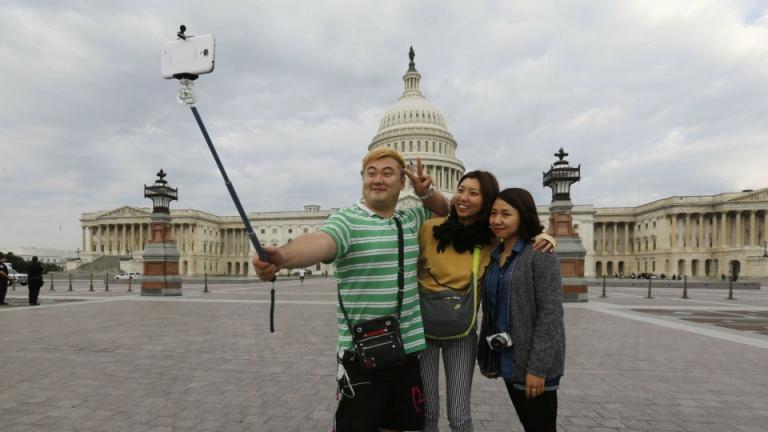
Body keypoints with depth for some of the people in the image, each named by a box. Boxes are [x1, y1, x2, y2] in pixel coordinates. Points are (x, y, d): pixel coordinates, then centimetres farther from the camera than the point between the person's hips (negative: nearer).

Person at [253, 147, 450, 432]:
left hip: (408, 347, 6)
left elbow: (443, 211, 25)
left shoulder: (411, 220, 9)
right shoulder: (347, 221, -12)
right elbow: (320, 241, -32)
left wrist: (427, 192, 2)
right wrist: (283, 256, -55)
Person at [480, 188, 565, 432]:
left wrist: (538, 366, -20)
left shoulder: (540, 254, -12)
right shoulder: (494, 256, 9)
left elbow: (551, 312, -18)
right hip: (508, 360, 7)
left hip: (533, 362, -7)